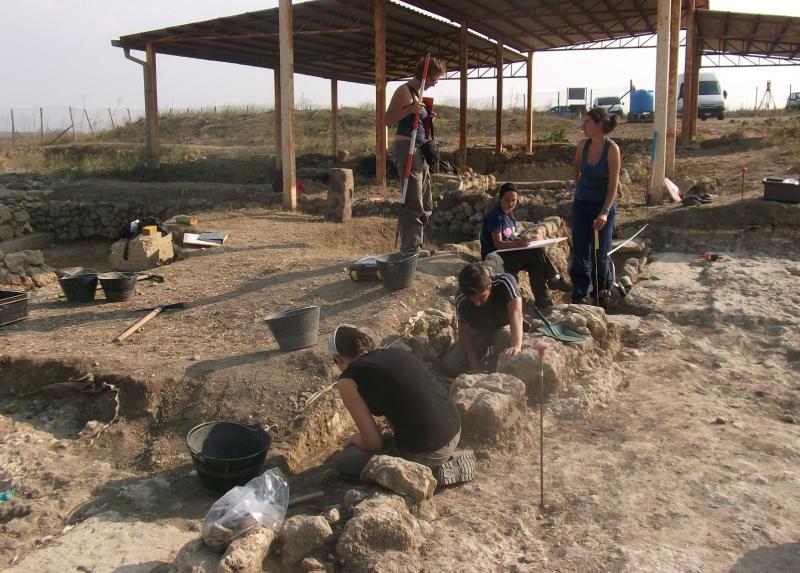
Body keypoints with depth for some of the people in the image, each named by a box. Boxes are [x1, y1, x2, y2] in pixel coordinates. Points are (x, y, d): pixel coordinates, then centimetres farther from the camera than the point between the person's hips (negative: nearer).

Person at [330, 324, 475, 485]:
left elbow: (374, 443, -3)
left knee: (344, 462, 13)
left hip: (424, 452, -7)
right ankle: (447, 458, 17)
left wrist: (353, 440, 20)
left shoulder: (347, 381, -3)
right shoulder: (397, 352, 16)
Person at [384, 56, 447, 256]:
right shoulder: (404, 91, -7)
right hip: (406, 148, -10)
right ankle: (410, 247, -4)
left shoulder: (417, 94, 20)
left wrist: (427, 118, 10)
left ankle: (412, 244, 20)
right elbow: (387, 119, -13)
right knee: (413, 202, -10)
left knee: (426, 205, 12)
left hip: (419, 150, 10)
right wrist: (410, 110, -25)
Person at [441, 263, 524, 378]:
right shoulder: (461, 298, -28)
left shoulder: (505, 282, -35)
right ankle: (483, 351, 11)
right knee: (449, 367, -17)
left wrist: (516, 346, -66)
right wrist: (475, 367, -27)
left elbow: (516, 313, -48)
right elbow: (464, 332, -19)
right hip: (476, 332, 2)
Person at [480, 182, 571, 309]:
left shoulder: (508, 214, 13)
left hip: (508, 254, 9)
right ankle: (555, 280, -6)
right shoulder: (495, 216, -15)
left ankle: (543, 302, -14)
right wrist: (519, 244, -33)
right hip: (495, 257, -9)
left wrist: (524, 240, -3)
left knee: (536, 263, -16)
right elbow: (498, 244, -21)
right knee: (536, 252, -22)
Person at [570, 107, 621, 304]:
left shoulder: (612, 149, -17)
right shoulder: (583, 145, -3)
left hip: (604, 204, -4)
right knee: (580, 251, 2)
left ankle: (602, 293, 25)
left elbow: (613, 184, -19)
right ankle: (580, 294, 8)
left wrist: (605, 212, -26)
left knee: (600, 253, 2)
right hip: (582, 204, 4)